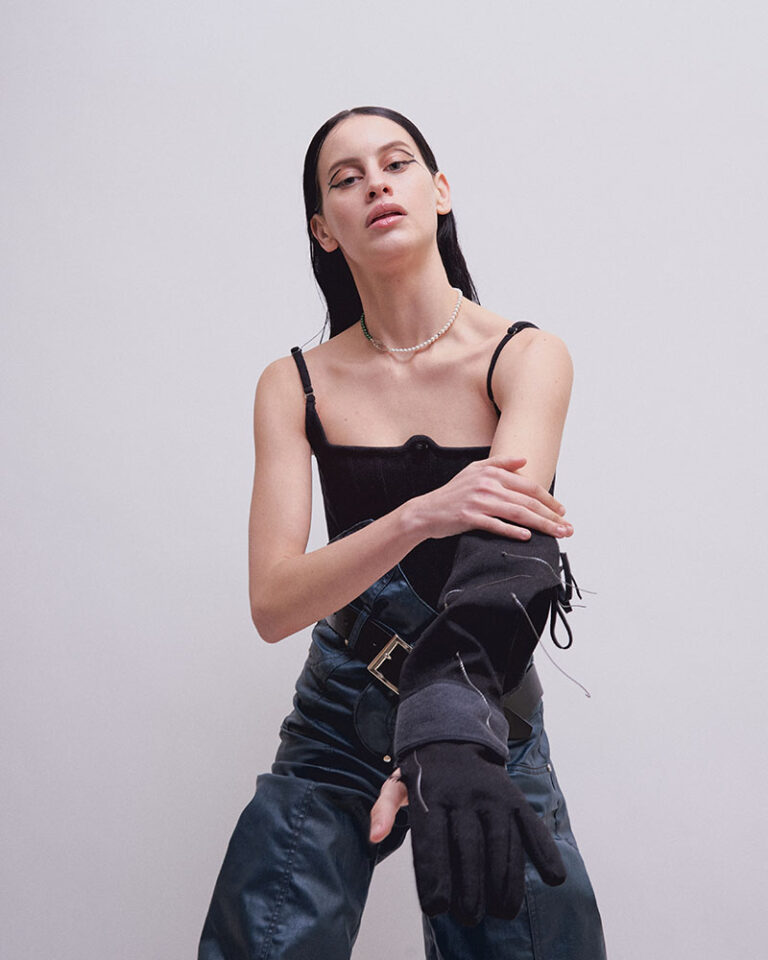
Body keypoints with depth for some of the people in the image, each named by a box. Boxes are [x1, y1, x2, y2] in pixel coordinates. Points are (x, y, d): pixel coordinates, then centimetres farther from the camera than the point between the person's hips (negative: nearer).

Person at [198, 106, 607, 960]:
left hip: (491, 723, -1)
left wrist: (451, 734, -46)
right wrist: (423, 514, -32)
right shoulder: (296, 385, -3)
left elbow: (508, 536, -28)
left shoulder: (526, 356, -9)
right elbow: (273, 603, -14)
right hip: (339, 723, 1)